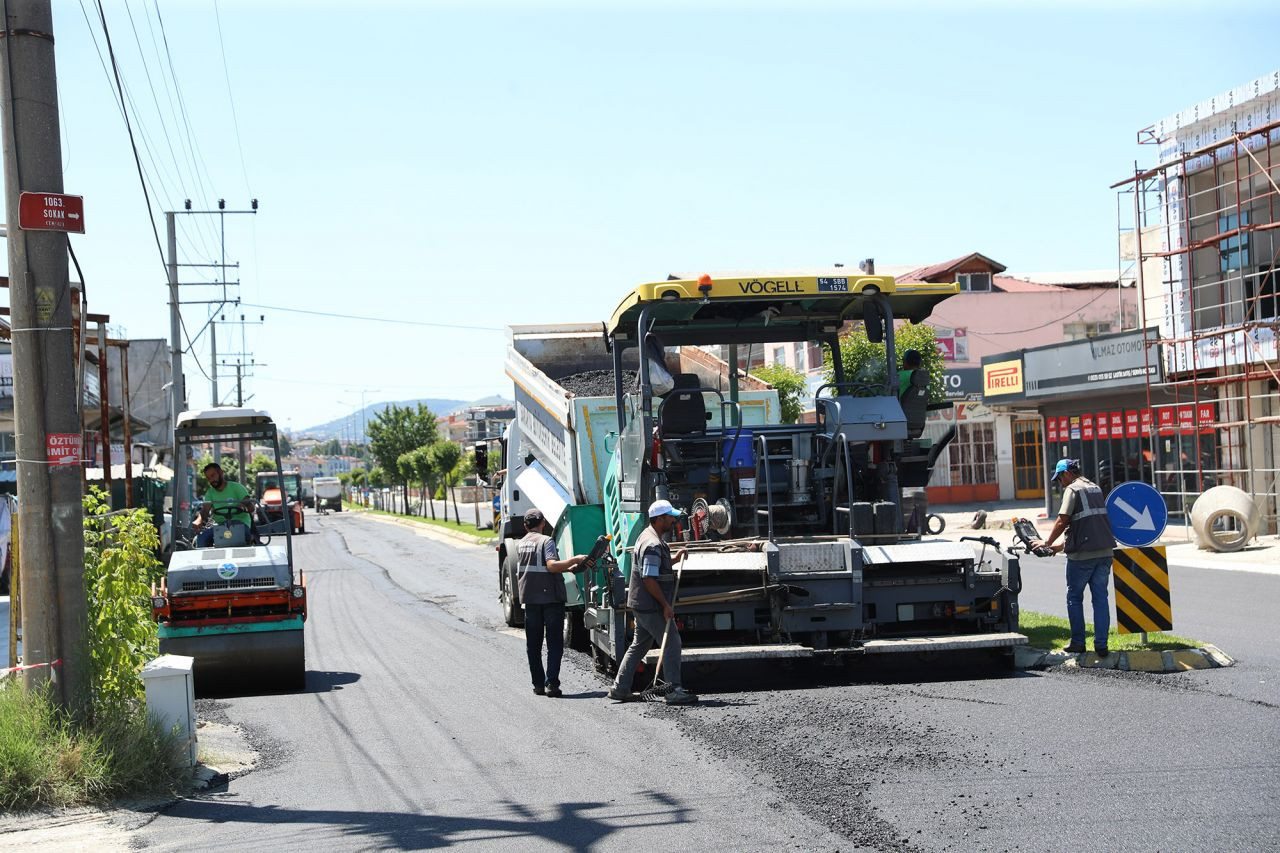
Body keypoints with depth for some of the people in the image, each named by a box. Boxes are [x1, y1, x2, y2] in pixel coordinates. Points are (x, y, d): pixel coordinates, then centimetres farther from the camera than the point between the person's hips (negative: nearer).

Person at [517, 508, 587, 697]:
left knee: (533, 644, 11)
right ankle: (551, 683, -9)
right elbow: (552, 565, -23)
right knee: (555, 644, -1)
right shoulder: (546, 541, -9)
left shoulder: (521, 544, 12)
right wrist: (574, 559, -16)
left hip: (530, 598, 6)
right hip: (550, 597, -6)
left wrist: (567, 568, 17)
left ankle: (538, 684, 12)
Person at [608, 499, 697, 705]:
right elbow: (649, 579, -24)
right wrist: (666, 605, -20)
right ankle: (674, 691, -8)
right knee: (671, 643, -7)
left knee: (639, 645, 15)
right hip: (651, 607, -11)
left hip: (641, 604, 11)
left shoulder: (648, 536, 15)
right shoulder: (653, 545, -19)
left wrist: (674, 559, 15)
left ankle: (620, 688, 18)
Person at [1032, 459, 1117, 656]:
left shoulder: (1072, 489, -7)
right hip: (1105, 550, 6)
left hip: (1083, 554, -6)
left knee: (1074, 597, 9)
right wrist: (1063, 545, 24)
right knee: (1100, 598, 7)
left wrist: (1048, 543, 2)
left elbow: (1062, 521, -12)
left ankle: (1078, 643, 11)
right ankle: (1101, 645, 5)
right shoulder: (1095, 488, 18)